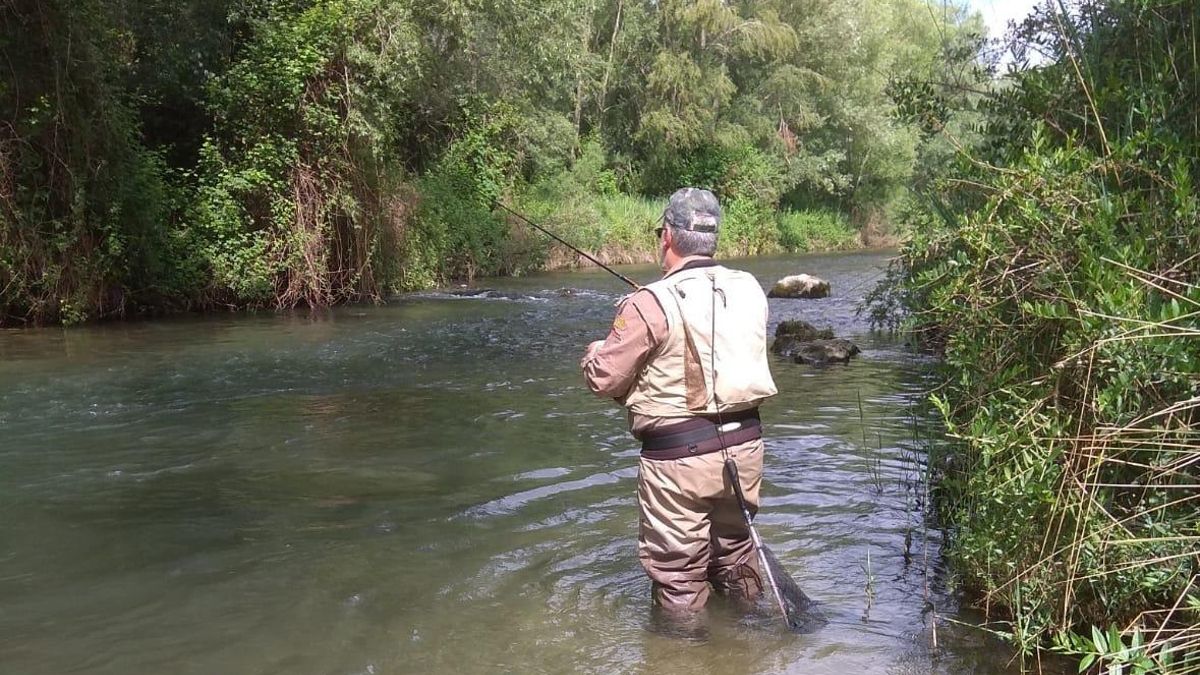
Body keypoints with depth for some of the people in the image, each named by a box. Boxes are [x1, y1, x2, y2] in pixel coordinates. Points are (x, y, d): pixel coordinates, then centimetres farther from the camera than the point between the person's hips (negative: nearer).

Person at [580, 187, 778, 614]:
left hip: (679, 455, -7)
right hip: (745, 443, 7)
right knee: (735, 549, 26)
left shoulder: (651, 304, -18)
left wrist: (596, 351, 10)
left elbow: (603, 379, -13)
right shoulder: (750, 289, 1)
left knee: (679, 574, 9)